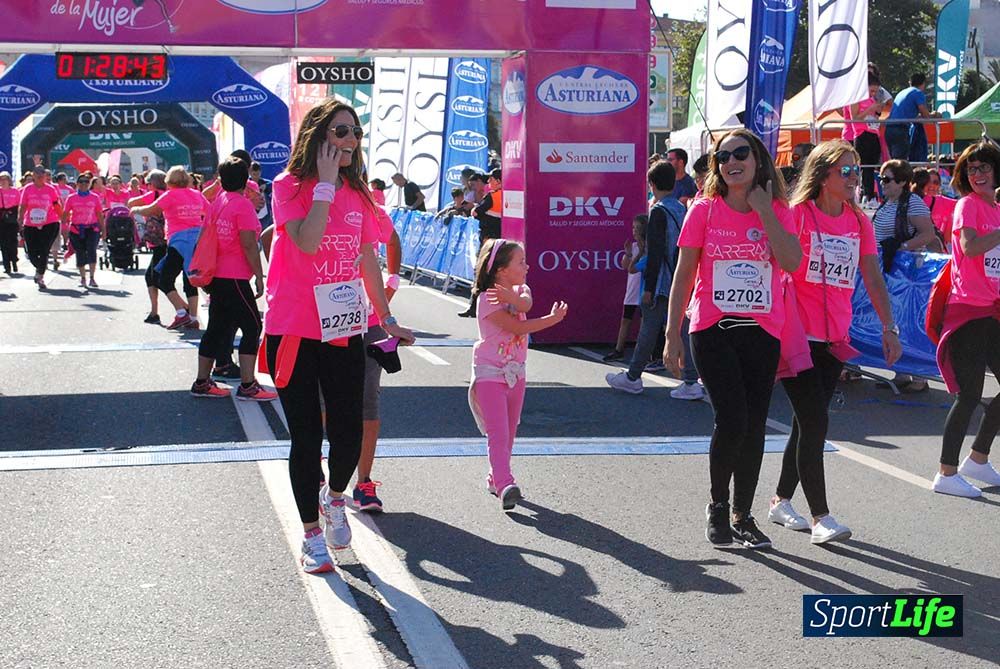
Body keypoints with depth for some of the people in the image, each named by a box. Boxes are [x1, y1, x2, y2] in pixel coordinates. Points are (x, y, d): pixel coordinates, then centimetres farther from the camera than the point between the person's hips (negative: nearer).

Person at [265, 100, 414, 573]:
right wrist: (326, 182, -18)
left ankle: (334, 497, 34)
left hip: (345, 331, 4)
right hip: (294, 333, -4)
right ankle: (311, 534, 17)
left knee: (348, 434, 2)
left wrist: (386, 318, 21)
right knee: (306, 437, 3)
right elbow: (307, 241, -24)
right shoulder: (289, 186, -7)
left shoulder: (358, 194, 8)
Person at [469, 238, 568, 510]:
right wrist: (552, 319, -16)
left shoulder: (520, 289, 6)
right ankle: (505, 485, -26)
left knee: (509, 432, 13)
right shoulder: (487, 300, -17)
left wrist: (512, 297, -40)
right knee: (498, 433, -16)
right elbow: (517, 327, -21)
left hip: (515, 372, 7)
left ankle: (497, 479, 26)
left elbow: (526, 303, -19)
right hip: (490, 373, -7)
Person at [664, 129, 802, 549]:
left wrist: (763, 210, -12)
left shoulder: (778, 211, 4)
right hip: (713, 329, -2)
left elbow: (792, 262, -14)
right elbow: (684, 275, 3)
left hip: (762, 331, 2)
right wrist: (672, 336, 0)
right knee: (731, 420, -12)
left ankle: (743, 516, 19)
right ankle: (717, 507, 9)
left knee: (754, 427, 5)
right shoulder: (704, 211, 0)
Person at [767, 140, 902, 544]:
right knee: (815, 421, -10)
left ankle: (780, 502, 25)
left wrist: (889, 328, 4)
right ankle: (820, 517, -6)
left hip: (834, 340, 6)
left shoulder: (859, 222, 9)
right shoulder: (797, 214, -8)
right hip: (798, 336, -6)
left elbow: (873, 279, 11)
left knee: (809, 422, 11)